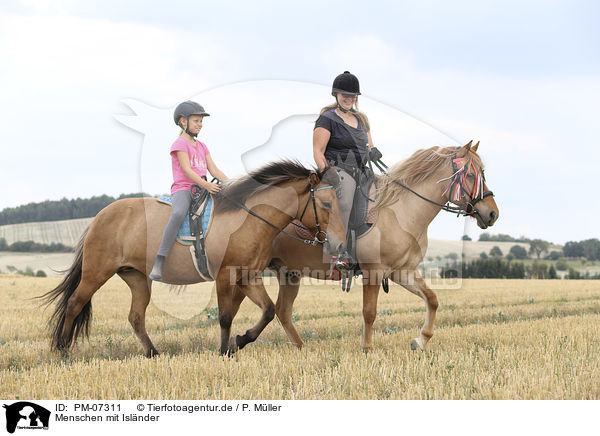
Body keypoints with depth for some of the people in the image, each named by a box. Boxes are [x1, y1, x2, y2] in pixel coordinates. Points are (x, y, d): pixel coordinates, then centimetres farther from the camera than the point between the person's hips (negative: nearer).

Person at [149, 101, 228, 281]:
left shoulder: (202, 146, 22)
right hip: (182, 188, -8)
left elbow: (214, 170, 16)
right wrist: (205, 184, -28)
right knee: (178, 214, -38)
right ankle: (158, 265, -42)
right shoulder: (179, 144, -2)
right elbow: (186, 170, -14)